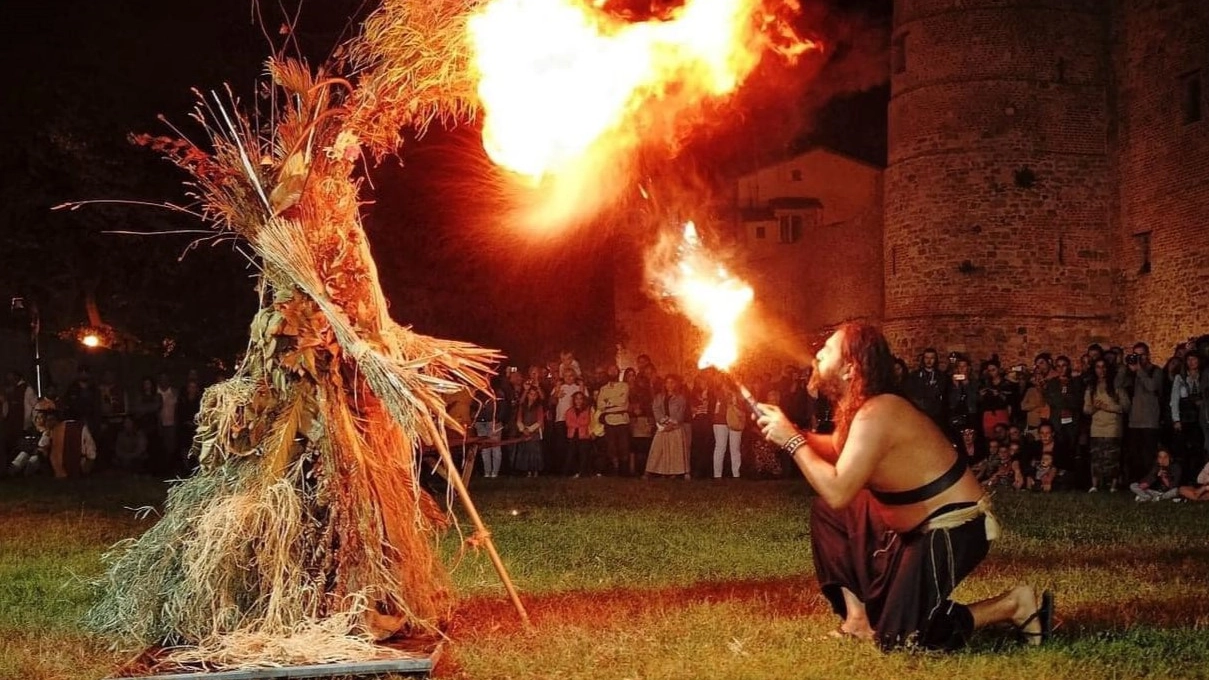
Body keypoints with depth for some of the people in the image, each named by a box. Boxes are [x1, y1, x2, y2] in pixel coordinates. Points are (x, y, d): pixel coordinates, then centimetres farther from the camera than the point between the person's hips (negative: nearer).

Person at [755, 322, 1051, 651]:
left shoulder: (874, 415, -28)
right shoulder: (860, 407, 3)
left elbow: (837, 491, -34)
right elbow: (838, 452, 21)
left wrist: (791, 439, -23)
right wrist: (790, 431, 6)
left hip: (952, 528, -10)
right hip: (916, 522, 10)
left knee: (899, 635, -8)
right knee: (828, 511, 10)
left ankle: (1015, 604, 1)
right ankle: (858, 616, 12)